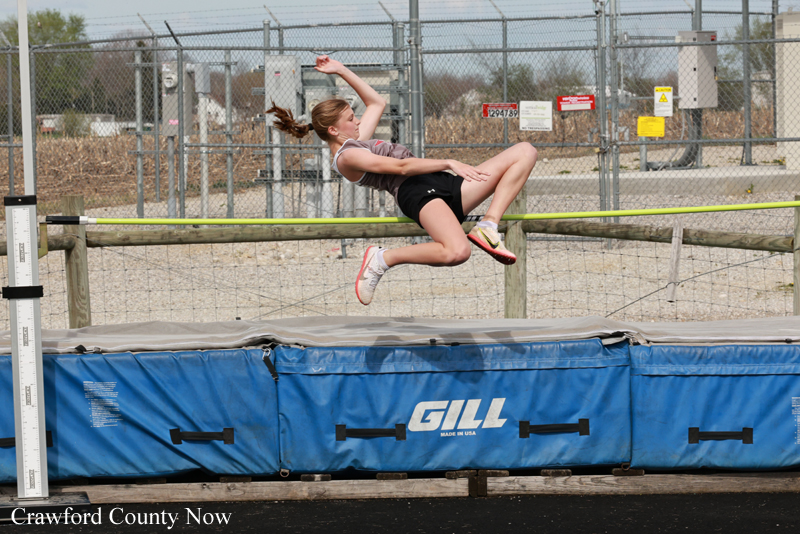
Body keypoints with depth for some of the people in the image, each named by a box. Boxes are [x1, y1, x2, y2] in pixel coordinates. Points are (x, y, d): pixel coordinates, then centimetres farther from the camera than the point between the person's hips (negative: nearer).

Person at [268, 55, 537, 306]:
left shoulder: (356, 144, 27)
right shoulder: (346, 157, -2)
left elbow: (377, 103, 39)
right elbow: (400, 167, -13)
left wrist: (342, 70, 36)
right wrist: (449, 163, -17)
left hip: (444, 184, 10)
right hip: (416, 191, -10)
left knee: (524, 152, 0)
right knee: (456, 252, -40)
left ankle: (487, 228, -13)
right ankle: (382, 259, -13)